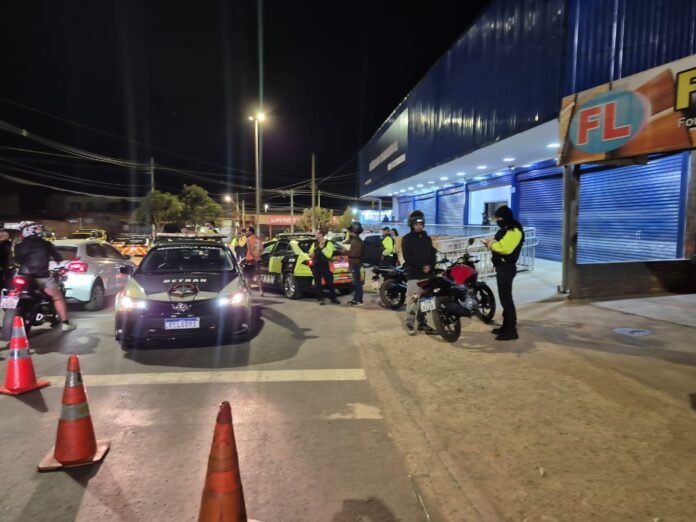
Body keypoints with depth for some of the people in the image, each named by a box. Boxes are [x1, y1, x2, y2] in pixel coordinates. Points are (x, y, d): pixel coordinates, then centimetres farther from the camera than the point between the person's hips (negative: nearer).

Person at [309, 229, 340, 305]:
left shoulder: (328, 243, -4)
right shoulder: (315, 243, 13)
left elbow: (329, 254, -15)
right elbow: (310, 253, 23)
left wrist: (322, 248, -21)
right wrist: (311, 255, 1)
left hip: (325, 265, -5)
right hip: (316, 265, 5)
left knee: (329, 282, -1)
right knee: (318, 283, 4)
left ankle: (333, 298, 9)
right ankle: (320, 299, 12)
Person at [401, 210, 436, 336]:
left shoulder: (427, 238, 17)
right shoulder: (407, 239, -1)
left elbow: (433, 254, 14)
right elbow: (407, 257, -10)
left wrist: (430, 266, -6)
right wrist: (421, 266, -16)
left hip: (427, 274, 6)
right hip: (413, 274, -6)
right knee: (413, 300, -11)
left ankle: (422, 322, 17)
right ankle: (410, 324, -6)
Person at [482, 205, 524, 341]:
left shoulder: (514, 231, -16)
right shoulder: (507, 229, 18)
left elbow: (505, 248, -27)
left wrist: (491, 244, -15)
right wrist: (491, 243, -1)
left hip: (506, 267, -11)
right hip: (502, 266, 11)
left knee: (506, 298, -11)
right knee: (504, 297, 15)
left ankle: (511, 331, -8)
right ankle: (506, 326, 24)